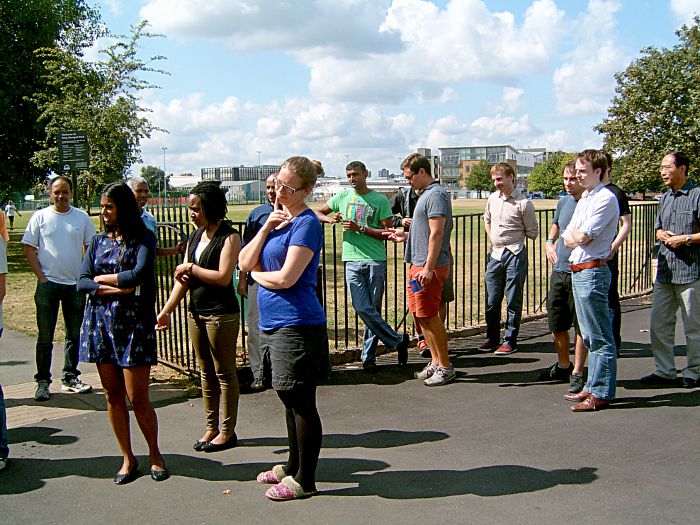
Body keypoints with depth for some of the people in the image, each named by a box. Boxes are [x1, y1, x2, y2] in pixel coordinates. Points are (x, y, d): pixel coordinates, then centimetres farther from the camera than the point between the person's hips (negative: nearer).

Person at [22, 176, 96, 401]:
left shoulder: (82, 217, 5)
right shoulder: (40, 217, 0)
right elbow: (29, 249, -1)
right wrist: (41, 278, -9)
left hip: (76, 284, 2)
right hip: (48, 283, -2)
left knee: (74, 335, 10)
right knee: (45, 337, 3)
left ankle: (70, 378, 22)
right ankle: (43, 382, 13)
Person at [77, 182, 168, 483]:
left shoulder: (143, 238, -2)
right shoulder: (98, 241, 11)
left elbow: (139, 274, -18)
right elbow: (82, 282, 3)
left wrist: (100, 278, -5)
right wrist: (117, 287, -14)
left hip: (133, 323, -5)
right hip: (100, 323, 5)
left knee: (138, 398, -3)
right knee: (113, 396, 8)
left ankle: (155, 453, 19)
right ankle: (128, 459, 21)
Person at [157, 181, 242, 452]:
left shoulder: (229, 237, -12)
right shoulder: (195, 236, 10)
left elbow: (223, 277, -21)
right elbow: (183, 278, 10)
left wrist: (191, 268, -11)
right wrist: (167, 310, 5)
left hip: (222, 315, -7)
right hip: (197, 313, 7)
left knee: (224, 373, 3)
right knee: (206, 373, 14)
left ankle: (227, 431, 13)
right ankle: (211, 427, 25)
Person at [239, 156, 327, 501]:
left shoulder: (306, 223, -13)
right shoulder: (275, 218, 14)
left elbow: (286, 278, -20)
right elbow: (245, 263, 6)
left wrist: (257, 275, -1)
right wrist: (265, 228, -6)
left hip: (296, 324, -9)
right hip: (274, 321, 9)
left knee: (301, 402, 2)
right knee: (290, 399, 20)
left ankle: (304, 480, 14)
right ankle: (293, 466, 35)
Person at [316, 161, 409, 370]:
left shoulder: (380, 200, 3)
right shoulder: (343, 196, 12)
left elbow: (387, 233, -1)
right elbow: (318, 213, 21)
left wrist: (360, 228, -11)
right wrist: (330, 218, 0)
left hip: (376, 260, -2)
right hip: (352, 261, 2)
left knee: (373, 309, 1)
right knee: (363, 309, -7)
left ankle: (369, 356, 14)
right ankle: (398, 340, 5)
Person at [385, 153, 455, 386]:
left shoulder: (436, 195, -14)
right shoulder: (425, 194, 18)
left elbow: (436, 233, -21)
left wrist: (428, 268, -25)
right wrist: (405, 236, 26)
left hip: (429, 267, -10)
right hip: (418, 264, 10)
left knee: (429, 316, -4)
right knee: (420, 315, 15)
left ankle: (445, 367, 7)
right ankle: (435, 361, 25)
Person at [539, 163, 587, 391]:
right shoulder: (563, 202, 10)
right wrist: (550, 243, 12)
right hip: (559, 270, 7)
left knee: (581, 326, 3)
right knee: (556, 323, 15)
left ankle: (577, 373, 15)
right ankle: (563, 366, 34)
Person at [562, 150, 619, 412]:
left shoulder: (606, 199, -12)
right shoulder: (584, 200, 18)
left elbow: (581, 237, -17)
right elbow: (568, 239, 14)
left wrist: (574, 233, 3)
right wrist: (575, 236, -7)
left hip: (592, 272, -10)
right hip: (578, 272, 10)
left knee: (600, 337, -3)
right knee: (589, 336, 16)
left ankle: (601, 393, 3)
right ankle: (592, 387, 25)